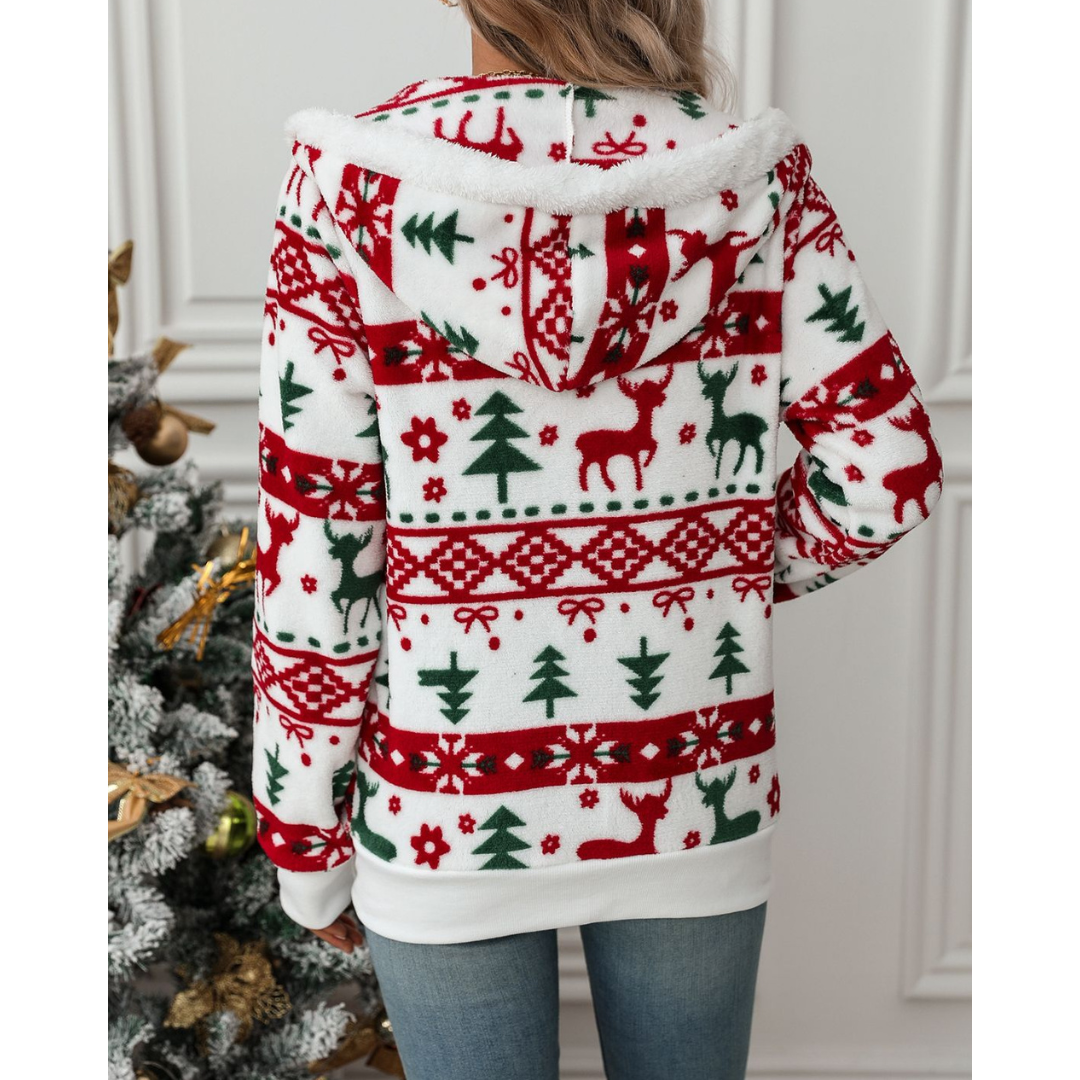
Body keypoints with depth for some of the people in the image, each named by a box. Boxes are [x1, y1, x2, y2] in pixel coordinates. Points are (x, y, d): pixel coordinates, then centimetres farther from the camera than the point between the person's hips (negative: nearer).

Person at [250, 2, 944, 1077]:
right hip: (694, 798, 2)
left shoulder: (355, 182, -13)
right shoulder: (755, 181, -9)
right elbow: (885, 477, -10)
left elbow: (311, 551, -12)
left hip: (445, 812, -1)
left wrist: (305, 833, 0)